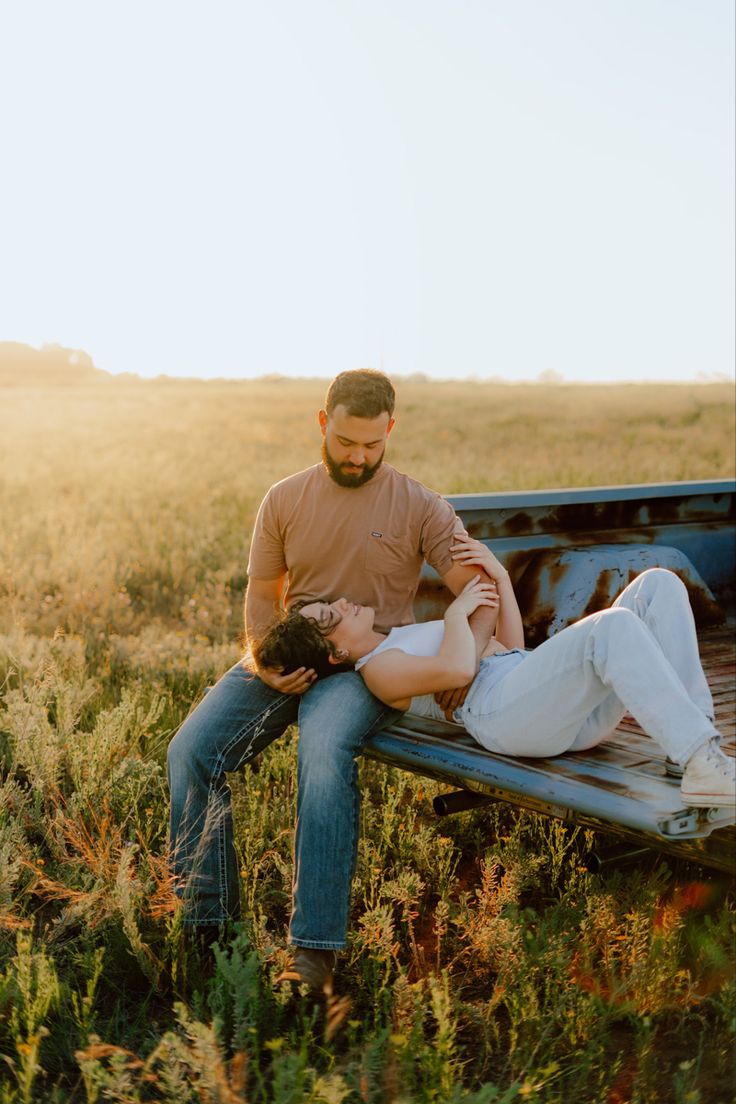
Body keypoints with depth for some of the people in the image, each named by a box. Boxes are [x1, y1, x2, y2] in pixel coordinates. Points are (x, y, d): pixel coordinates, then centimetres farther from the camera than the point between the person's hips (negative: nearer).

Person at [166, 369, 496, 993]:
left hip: (368, 665, -4)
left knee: (325, 754, -36)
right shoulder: (285, 501, 7)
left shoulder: (419, 507, 0)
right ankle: (207, 922, -5)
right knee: (190, 751, -17)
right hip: (288, 659, 4)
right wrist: (265, 661, -8)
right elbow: (262, 594, 12)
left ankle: (315, 947, -31)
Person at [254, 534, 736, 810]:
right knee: (615, 625, -33)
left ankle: (695, 731, -16)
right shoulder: (378, 669, 2)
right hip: (508, 709, -9)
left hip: (582, 708, 9)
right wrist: (456, 610, -1)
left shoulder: (405, 638, 32)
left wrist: (498, 574, 18)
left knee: (659, 584, -5)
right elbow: (458, 669, -18)